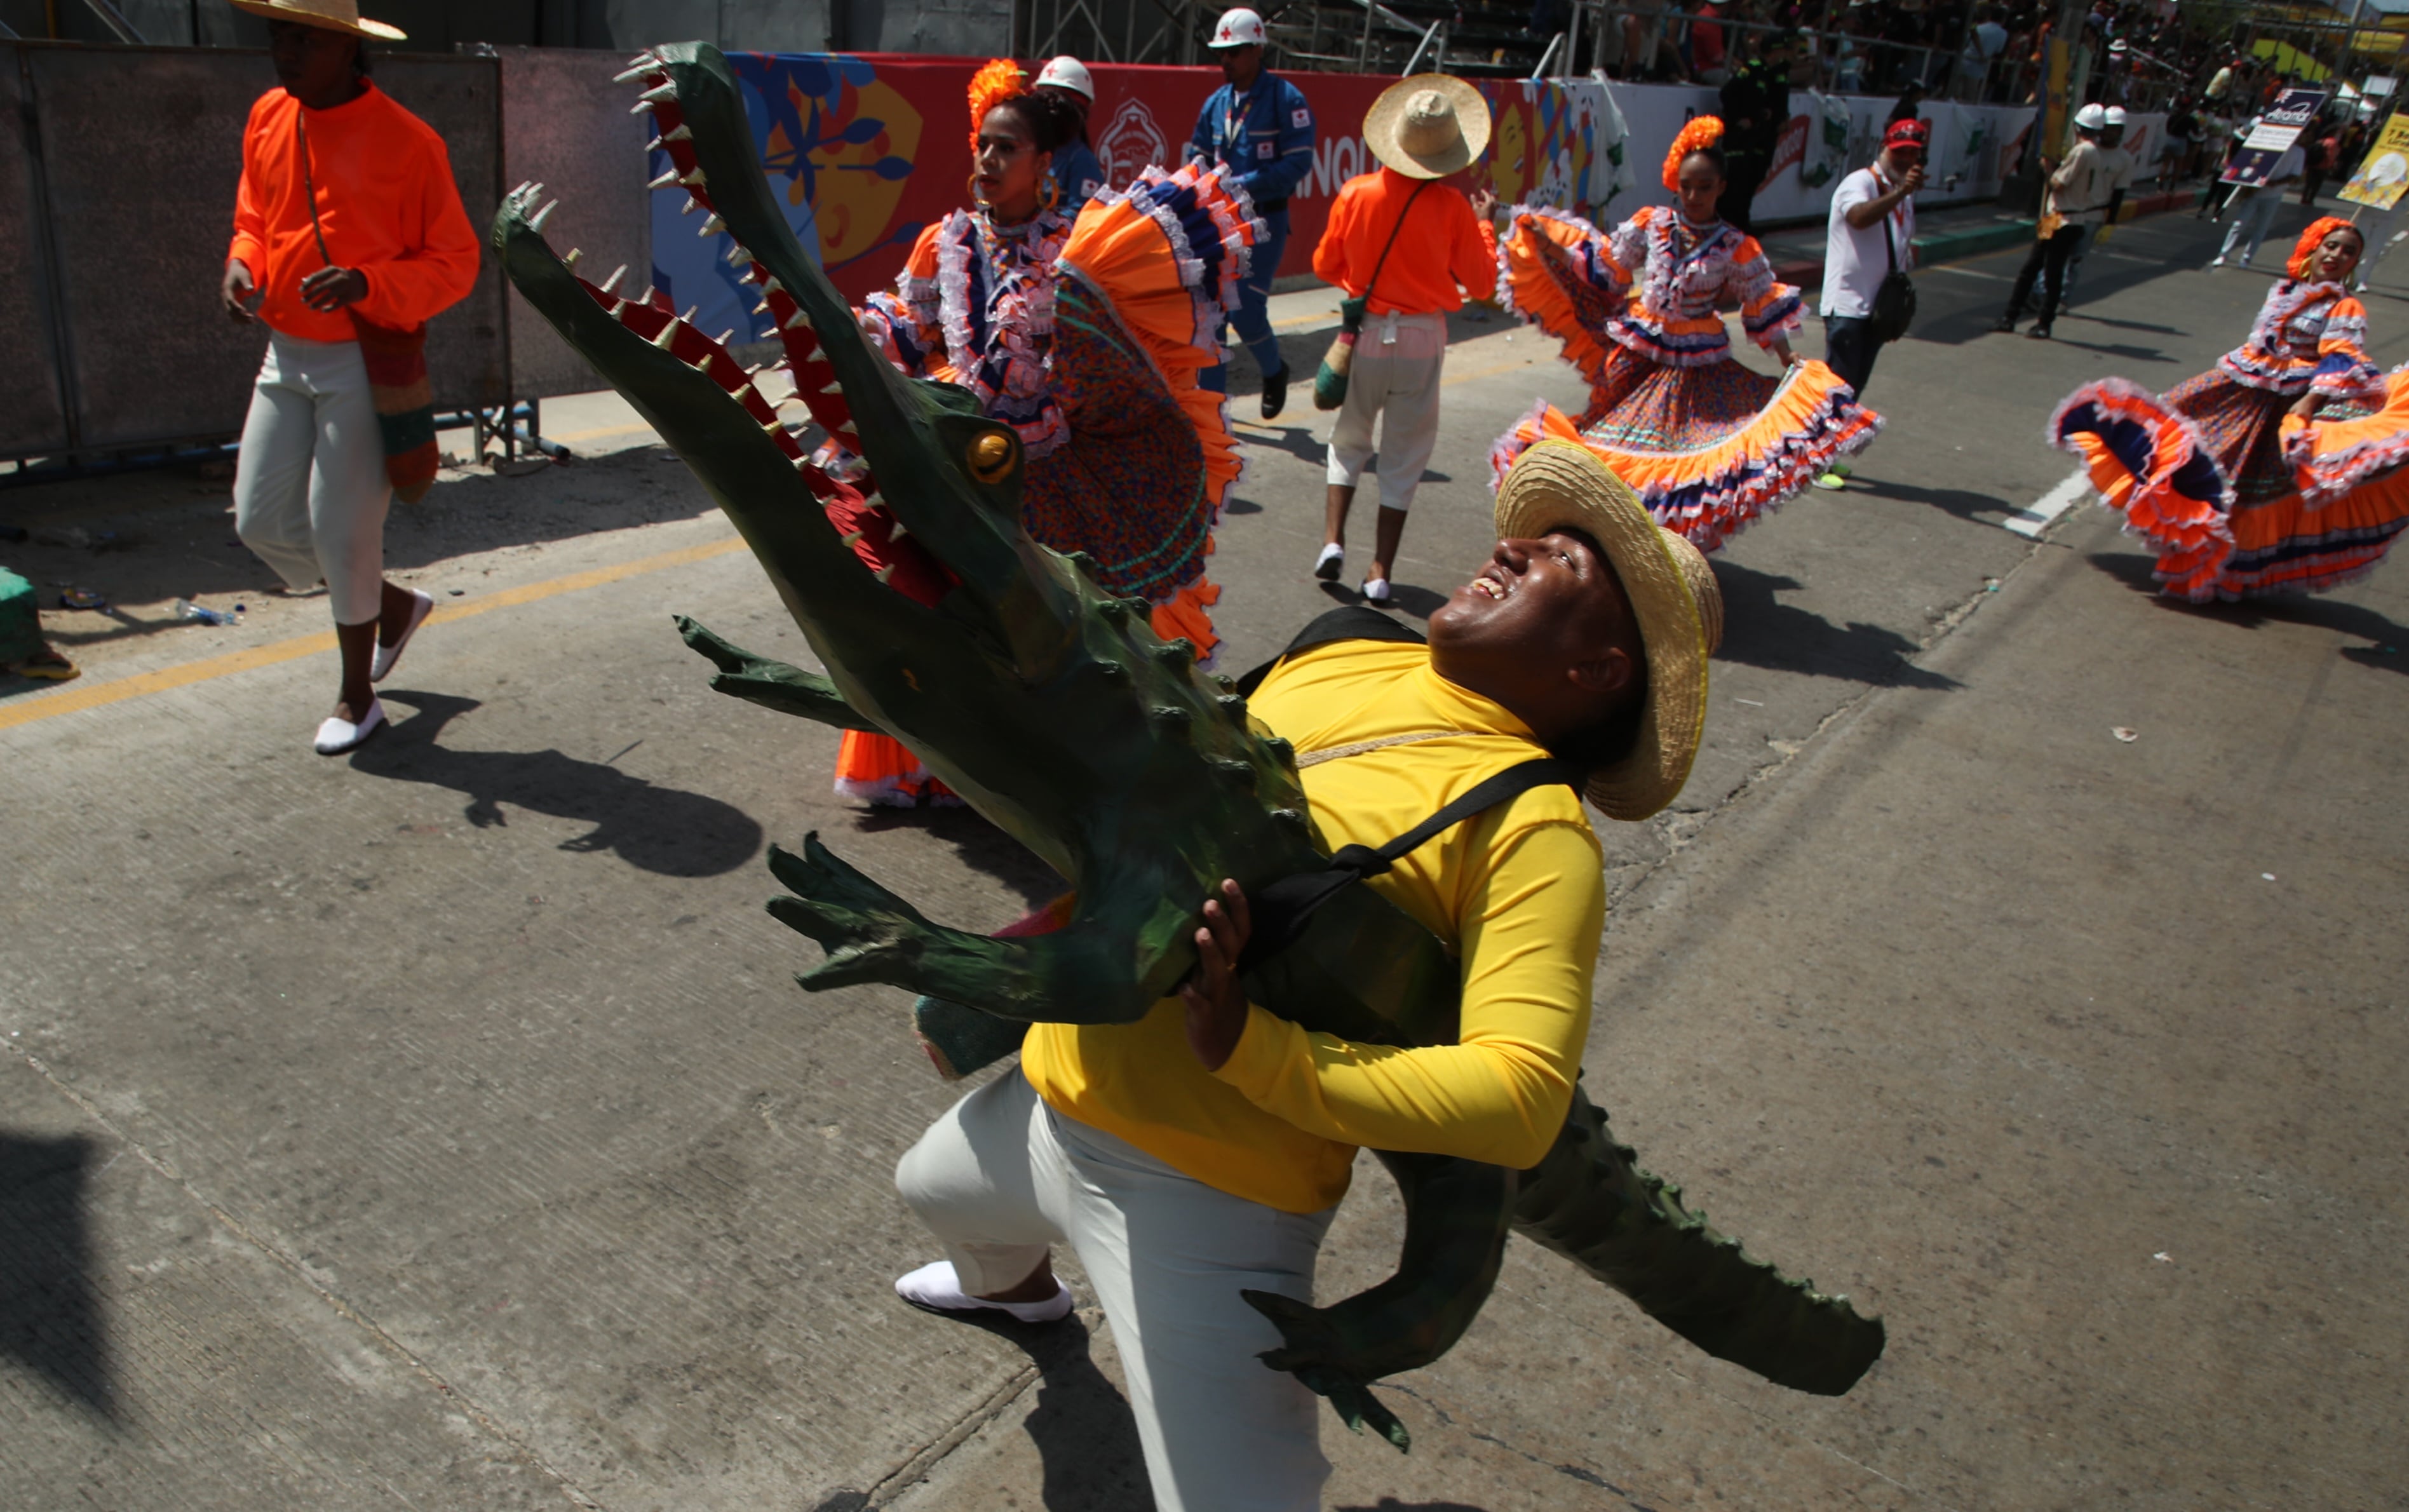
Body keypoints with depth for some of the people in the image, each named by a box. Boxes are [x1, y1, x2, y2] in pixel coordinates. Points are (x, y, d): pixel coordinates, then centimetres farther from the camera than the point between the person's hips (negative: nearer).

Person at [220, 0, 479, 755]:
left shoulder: (406, 142, -14)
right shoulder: (267, 119, 6)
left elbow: (454, 264, -10)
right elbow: (254, 218, 19)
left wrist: (365, 284, -26)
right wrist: (241, 265, -3)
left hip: (366, 361, -7)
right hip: (286, 354, 7)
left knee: (341, 528, -2)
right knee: (261, 522, 8)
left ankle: (357, 696, 17)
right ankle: (396, 605, 33)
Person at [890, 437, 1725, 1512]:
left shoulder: (1532, 825, -20)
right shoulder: (1340, 661, 2)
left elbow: (1519, 1097, -29)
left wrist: (1253, 1050, -34)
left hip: (1196, 1204, -8)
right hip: (1046, 1095, 8)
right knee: (931, 1188, 35)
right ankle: (1019, 1290, 69)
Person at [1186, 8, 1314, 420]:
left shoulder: (1286, 100, -8)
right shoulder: (1216, 103, 10)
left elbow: (1298, 163, -15)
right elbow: (1198, 157, 18)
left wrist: (1243, 185, -21)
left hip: (1264, 220, -5)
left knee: (1246, 313, -8)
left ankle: (1274, 372, 22)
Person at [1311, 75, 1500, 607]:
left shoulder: (1355, 194, -6)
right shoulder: (1451, 206, -11)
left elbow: (1325, 267, 5)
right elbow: (1482, 284, -4)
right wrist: (1484, 225, 10)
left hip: (1366, 333, 1)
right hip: (1422, 338, -1)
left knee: (1349, 439, 19)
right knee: (1405, 457, 7)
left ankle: (1332, 540, 3)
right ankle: (1380, 572, 5)